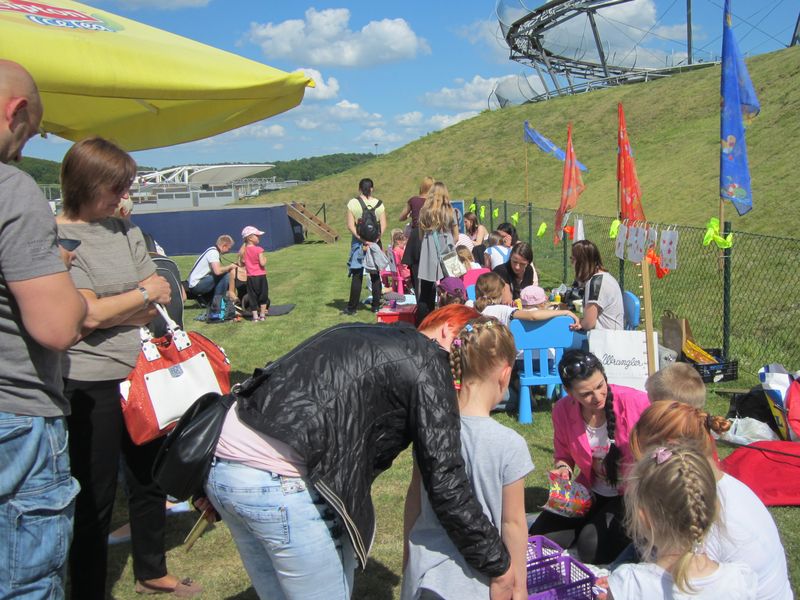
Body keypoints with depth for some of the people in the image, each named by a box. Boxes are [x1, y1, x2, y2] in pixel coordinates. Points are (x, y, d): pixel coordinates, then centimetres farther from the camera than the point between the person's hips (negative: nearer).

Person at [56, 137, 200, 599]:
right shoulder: (58, 237, -12)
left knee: (149, 480, 20)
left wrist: (106, 311, -11)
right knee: (96, 498, 3)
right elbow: (87, 315, -18)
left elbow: (159, 301, 3)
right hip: (91, 385, -7)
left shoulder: (125, 229, 9)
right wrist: (143, 294, -5)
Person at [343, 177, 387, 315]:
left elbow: (350, 225, -10)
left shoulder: (353, 203, -4)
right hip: (375, 242, 1)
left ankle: (352, 307, 5)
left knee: (357, 275, 3)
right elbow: (383, 225, -5)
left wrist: (362, 239, -13)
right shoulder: (379, 204, 1)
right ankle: (376, 306, 13)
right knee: (375, 275, 9)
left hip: (358, 242, -1)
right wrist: (375, 239, -10)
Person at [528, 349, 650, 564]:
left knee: (593, 549, -23)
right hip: (591, 492, 5)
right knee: (537, 538, -6)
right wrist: (563, 468, -12)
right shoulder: (563, 411, -9)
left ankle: (631, 533, 8)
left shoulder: (637, 402, -23)